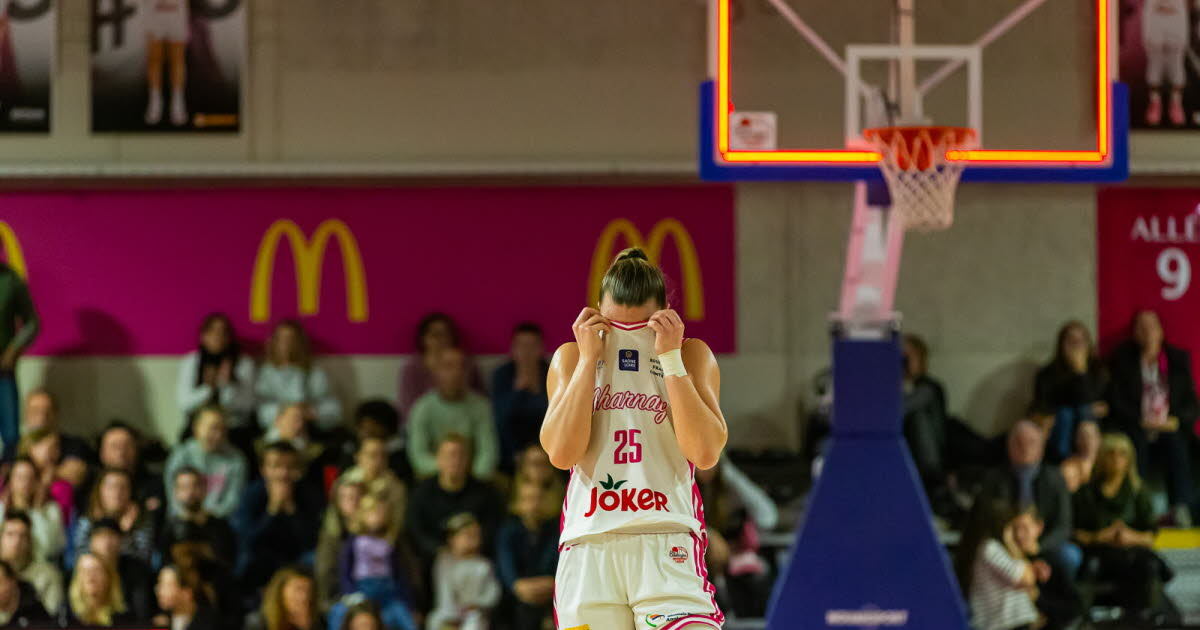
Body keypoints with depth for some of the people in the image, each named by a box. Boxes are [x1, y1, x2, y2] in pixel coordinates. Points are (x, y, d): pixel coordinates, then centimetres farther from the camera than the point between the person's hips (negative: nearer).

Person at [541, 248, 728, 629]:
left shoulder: (692, 355, 11)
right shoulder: (571, 358, 14)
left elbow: (706, 453, -4)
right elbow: (561, 453, -1)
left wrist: (670, 359, -5)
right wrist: (588, 358, -1)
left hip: (666, 545, -1)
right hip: (588, 547, 1)